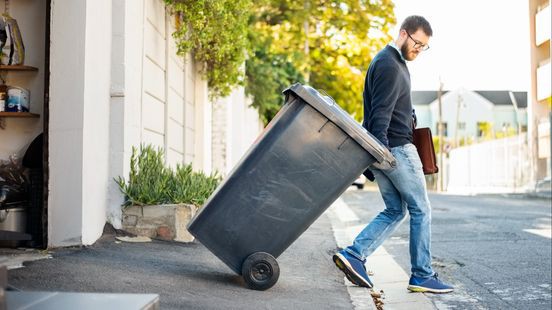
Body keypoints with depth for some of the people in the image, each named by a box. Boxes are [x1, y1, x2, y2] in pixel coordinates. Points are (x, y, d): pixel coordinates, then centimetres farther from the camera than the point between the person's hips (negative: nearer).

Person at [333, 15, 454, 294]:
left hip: (385, 150, 10)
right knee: (421, 210, 0)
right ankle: (422, 275, 6)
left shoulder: (393, 62, 20)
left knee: (394, 211, 12)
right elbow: (380, 113, -23)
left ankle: (353, 255, 2)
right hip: (397, 148, -10)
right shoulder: (389, 65, -14)